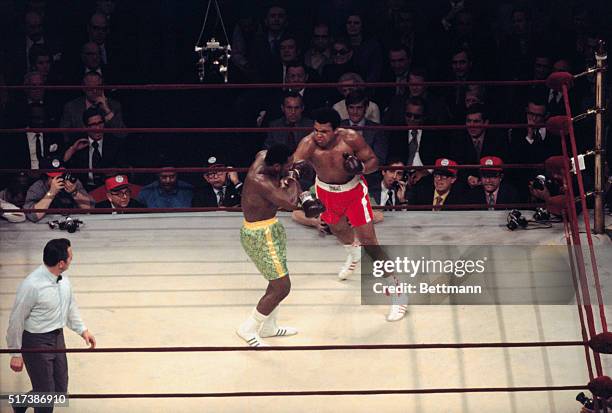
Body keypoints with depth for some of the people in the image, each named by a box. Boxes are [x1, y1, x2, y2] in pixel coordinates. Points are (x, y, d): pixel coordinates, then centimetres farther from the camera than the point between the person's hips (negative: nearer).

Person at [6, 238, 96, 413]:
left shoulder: (63, 279, -4)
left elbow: (70, 306, 15)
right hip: (36, 343, -7)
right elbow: (16, 321, -16)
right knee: (45, 393, 2)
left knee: (60, 391, 16)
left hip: (58, 338, 7)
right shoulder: (31, 285, -26)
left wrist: (82, 329, 10)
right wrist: (16, 354, -9)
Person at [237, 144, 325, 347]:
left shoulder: (263, 157, -6)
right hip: (261, 236, -10)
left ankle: (268, 327, 37)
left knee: (278, 280, 23)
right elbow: (291, 203, -38)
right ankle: (248, 329, 9)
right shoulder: (260, 182, -31)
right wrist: (293, 182, -17)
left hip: (268, 230, 10)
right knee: (282, 288, -5)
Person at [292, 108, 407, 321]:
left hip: (353, 190, -3)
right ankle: (354, 254, 67)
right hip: (326, 191, 3)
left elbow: (374, 161, -16)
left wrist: (361, 167, -38)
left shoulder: (351, 138, -29)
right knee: (338, 229, 29)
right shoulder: (308, 144, -29)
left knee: (369, 242, -7)